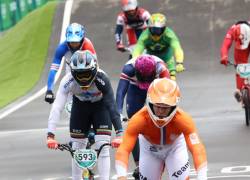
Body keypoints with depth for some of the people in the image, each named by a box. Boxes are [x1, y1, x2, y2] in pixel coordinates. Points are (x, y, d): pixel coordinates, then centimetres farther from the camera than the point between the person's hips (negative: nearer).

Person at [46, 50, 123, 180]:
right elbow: (57, 107, -38)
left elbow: (111, 105, -41)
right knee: (77, 149, 2)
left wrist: (119, 132, -49)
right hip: (80, 105, 2)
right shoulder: (68, 81, -33)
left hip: (100, 105, -2)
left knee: (103, 147, -13)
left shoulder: (101, 79, -37)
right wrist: (50, 134, -47)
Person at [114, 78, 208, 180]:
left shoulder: (183, 119, -39)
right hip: (150, 148, 1)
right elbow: (123, 150, -44)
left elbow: (197, 150, -46)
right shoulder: (139, 119, -39)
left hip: (175, 146, -1)